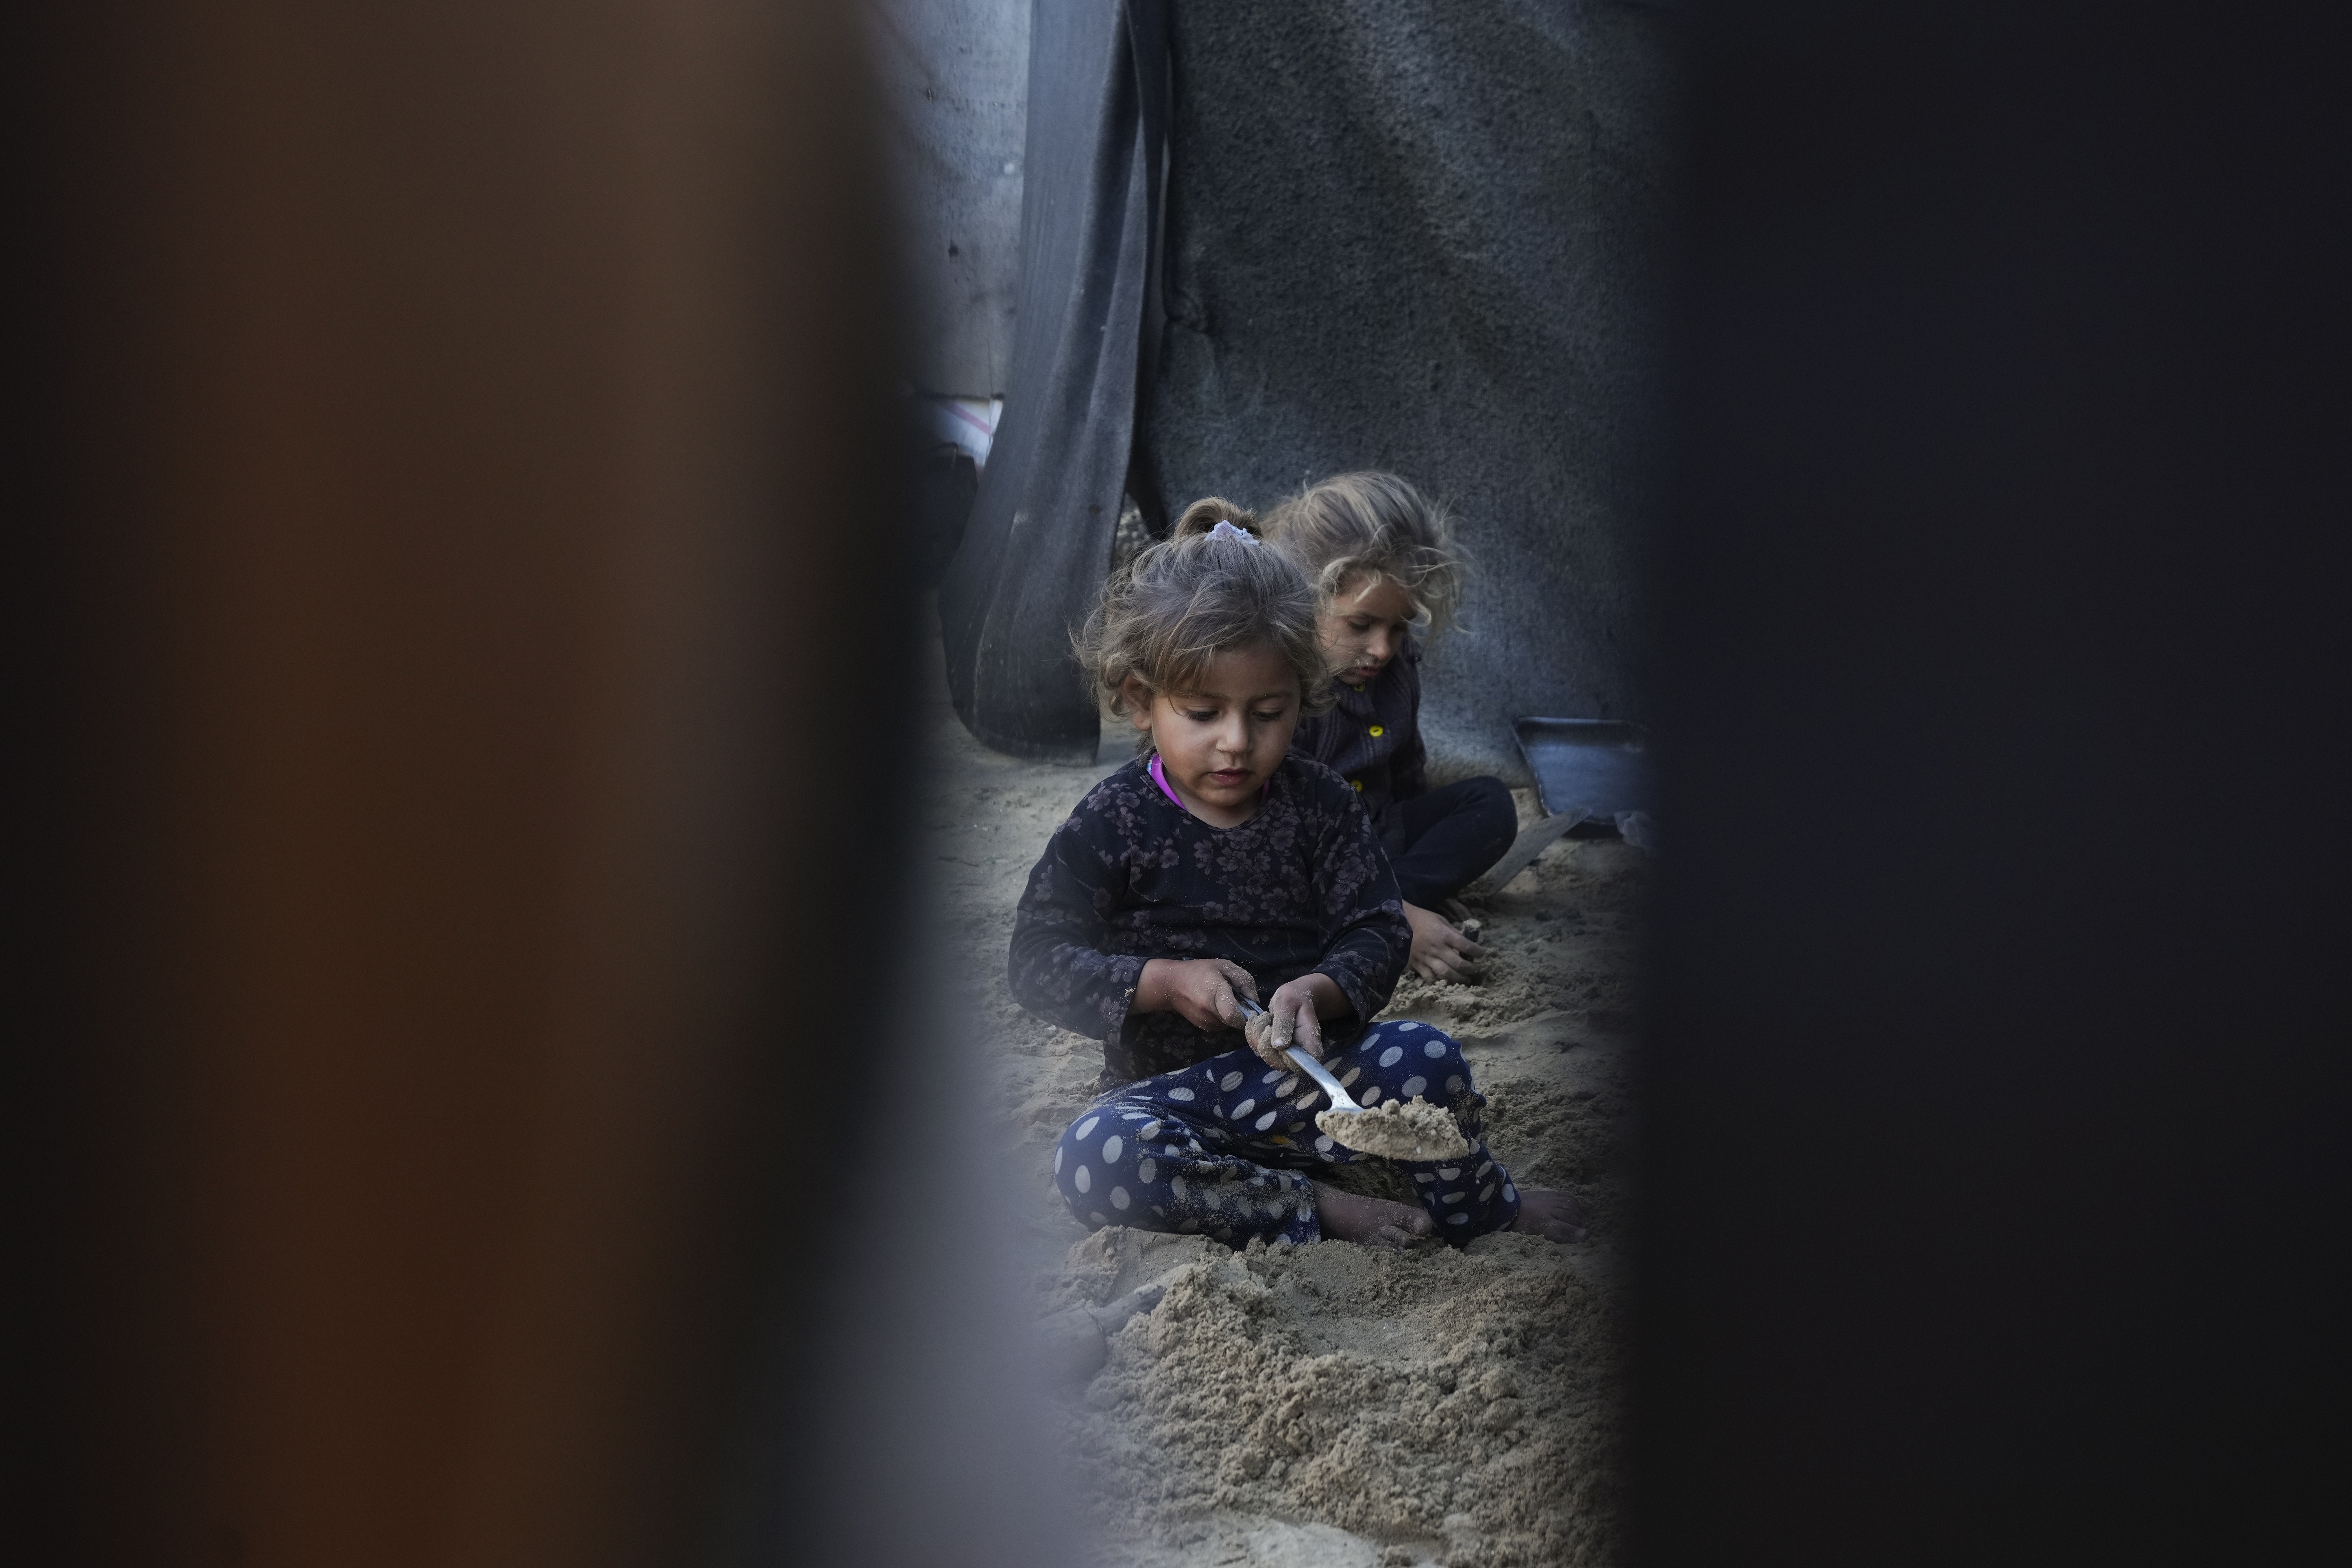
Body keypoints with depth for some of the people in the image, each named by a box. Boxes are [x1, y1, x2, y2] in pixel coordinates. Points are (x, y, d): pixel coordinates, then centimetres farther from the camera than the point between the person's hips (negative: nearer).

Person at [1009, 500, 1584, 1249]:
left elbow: (1377, 932, -1)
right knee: (1094, 1158, -34)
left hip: (1310, 1074, 2)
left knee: (1426, 1058, -26)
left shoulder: (1321, 804, 2)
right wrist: (1163, 982, -19)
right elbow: (1038, 959, -6)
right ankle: (1317, 1209, -24)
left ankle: (1481, 1210, 4)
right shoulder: (1114, 823, -5)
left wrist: (1318, 992, -24)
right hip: (1174, 1091, -2)